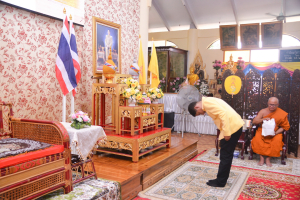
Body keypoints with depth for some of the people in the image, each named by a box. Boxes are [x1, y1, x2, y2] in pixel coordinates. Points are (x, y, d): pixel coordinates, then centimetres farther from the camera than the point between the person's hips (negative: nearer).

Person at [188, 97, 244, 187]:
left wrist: (226, 133, -21)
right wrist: (226, 132, 14)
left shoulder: (207, 103, -13)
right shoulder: (209, 102, 18)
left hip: (232, 127, -10)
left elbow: (223, 114, -24)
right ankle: (222, 179, 26)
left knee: (225, 156, 0)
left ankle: (220, 182, 10)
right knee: (226, 155, 16)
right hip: (236, 126, 10)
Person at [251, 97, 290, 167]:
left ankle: (268, 158, -13)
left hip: (275, 133, 0)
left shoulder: (282, 114, -3)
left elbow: (285, 127, 0)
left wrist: (275, 133, -15)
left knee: (277, 141, -31)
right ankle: (261, 158, -15)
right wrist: (263, 119, -25)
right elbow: (254, 121, -6)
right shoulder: (263, 111, -2)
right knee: (257, 139, -30)